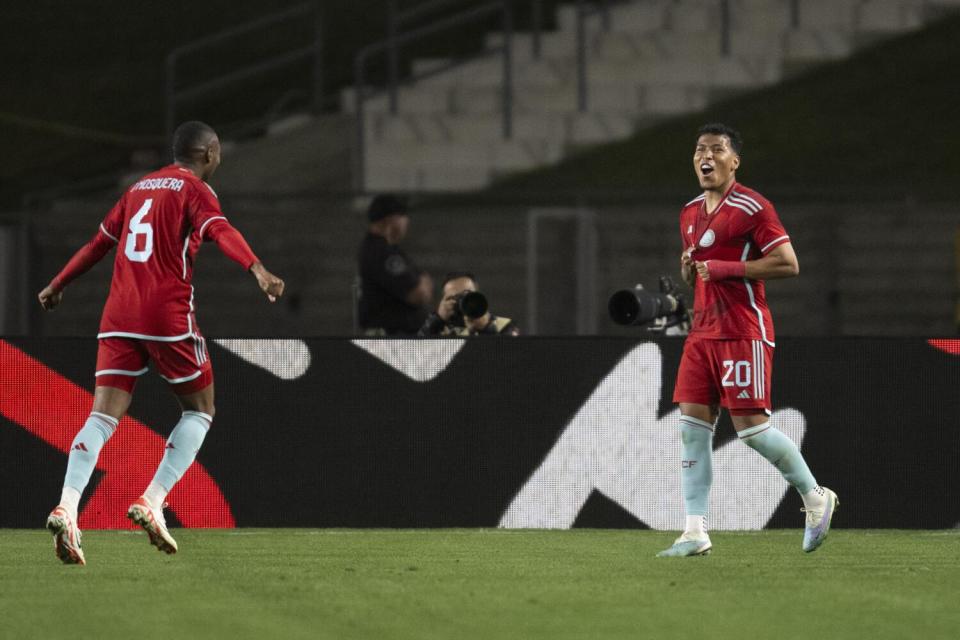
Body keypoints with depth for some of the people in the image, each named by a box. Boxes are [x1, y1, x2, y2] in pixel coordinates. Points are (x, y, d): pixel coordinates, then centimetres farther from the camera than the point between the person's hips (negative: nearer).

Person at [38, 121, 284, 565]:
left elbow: (100, 242, 29)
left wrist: (58, 285, 41)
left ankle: (67, 507, -25)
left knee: (104, 415, -3)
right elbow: (220, 231, -18)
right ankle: (152, 503, -3)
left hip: (119, 317, 5)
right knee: (200, 409, 11)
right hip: (168, 312, -5)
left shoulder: (141, 187, 21)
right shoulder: (194, 188, 2)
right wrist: (258, 270, -34)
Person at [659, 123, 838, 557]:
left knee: (751, 426, -8)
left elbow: (788, 264, -15)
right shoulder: (690, 214, 16)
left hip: (743, 332, -8)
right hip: (702, 331, 8)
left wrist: (726, 269, -17)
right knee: (693, 426, -1)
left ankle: (816, 498, 13)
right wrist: (688, 269, 4)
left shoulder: (751, 208, -10)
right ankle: (695, 533, -2)